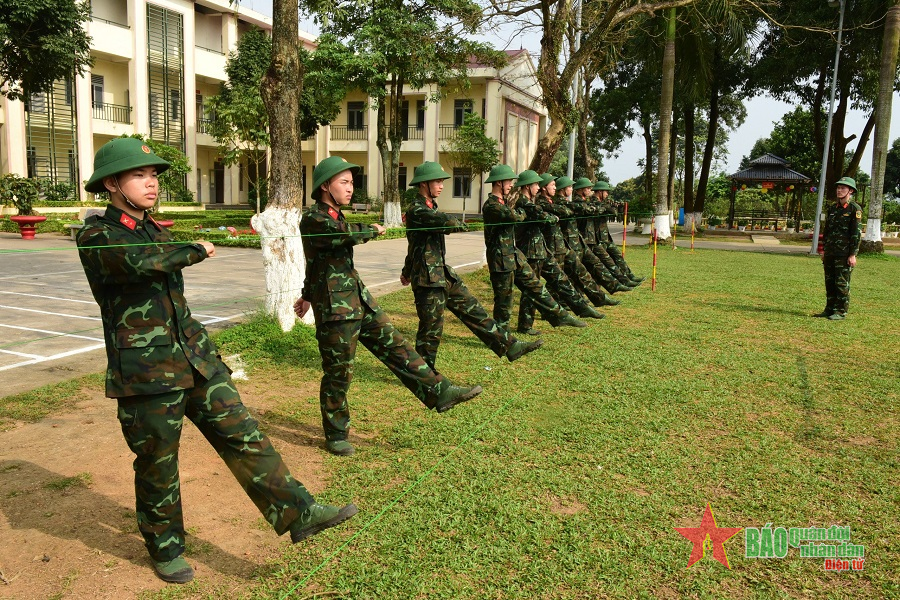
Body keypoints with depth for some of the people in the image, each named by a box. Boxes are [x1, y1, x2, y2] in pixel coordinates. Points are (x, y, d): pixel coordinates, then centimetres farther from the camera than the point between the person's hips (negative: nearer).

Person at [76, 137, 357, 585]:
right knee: (157, 463, 8)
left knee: (241, 433, 0)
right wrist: (197, 251, -14)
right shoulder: (96, 237, -8)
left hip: (194, 356, 6)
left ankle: (298, 512, 2)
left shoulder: (154, 230, 14)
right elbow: (140, 262, -27)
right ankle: (165, 548, 29)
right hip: (145, 371, -6)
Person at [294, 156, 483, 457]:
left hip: (359, 298, 8)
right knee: (338, 373, 2)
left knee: (395, 346, 5)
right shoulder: (312, 218, -12)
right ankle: (335, 436, 17)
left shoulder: (336, 216, 16)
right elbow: (347, 233, -30)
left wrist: (308, 295, 36)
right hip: (334, 307, -8)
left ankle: (440, 392, 9)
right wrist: (373, 229, -9)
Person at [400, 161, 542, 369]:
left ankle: (509, 346, 14)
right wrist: (461, 225, -8)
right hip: (427, 278, -9)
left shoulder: (430, 207, 14)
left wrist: (407, 271, 33)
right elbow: (448, 223, -32)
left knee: (472, 309, 10)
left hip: (444, 273, 9)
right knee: (431, 328, 1)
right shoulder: (417, 211, -16)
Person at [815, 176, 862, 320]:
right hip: (830, 253, 7)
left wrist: (852, 254, -13)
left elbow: (856, 233, -10)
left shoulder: (855, 209, -6)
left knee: (842, 283, -3)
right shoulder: (833, 208, 14)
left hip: (844, 254, -6)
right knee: (829, 282, 10)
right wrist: (824, 250, 16)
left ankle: (841, 312, 4)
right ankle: (830, 309, 19)